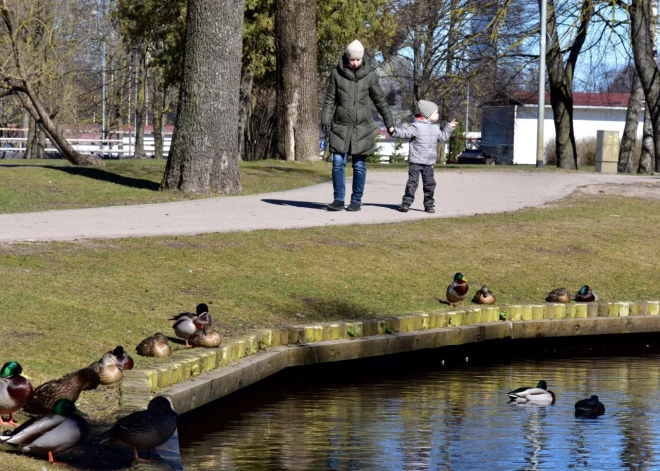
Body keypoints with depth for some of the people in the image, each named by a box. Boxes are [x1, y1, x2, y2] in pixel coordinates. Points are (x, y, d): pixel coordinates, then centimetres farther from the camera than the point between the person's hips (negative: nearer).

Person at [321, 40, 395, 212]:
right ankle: (339, 199, 3)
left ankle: (356, 200, 9)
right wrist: (325, 121, -4)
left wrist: (389, 123, 7)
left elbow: (380, 100, 6)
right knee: (338, 162, -4)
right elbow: (330, 100, 4)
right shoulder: (337, 73, 0)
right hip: (340, 127, 1)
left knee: (359, 165, 2)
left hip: (362, 128, -1)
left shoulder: (370, 75, -1)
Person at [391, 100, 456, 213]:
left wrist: (449, 128, 30)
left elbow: (442, 137, 30)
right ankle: (406, 203, -5)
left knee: (429, 183, 7)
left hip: (429, 163, 6)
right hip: (416, 161, -6)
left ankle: (429, 205, 14)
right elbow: (406, 133, -18)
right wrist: (395, 131, -32)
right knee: (412, 182, -8)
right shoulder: (417, 127, -9)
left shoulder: (435, 129, 14)